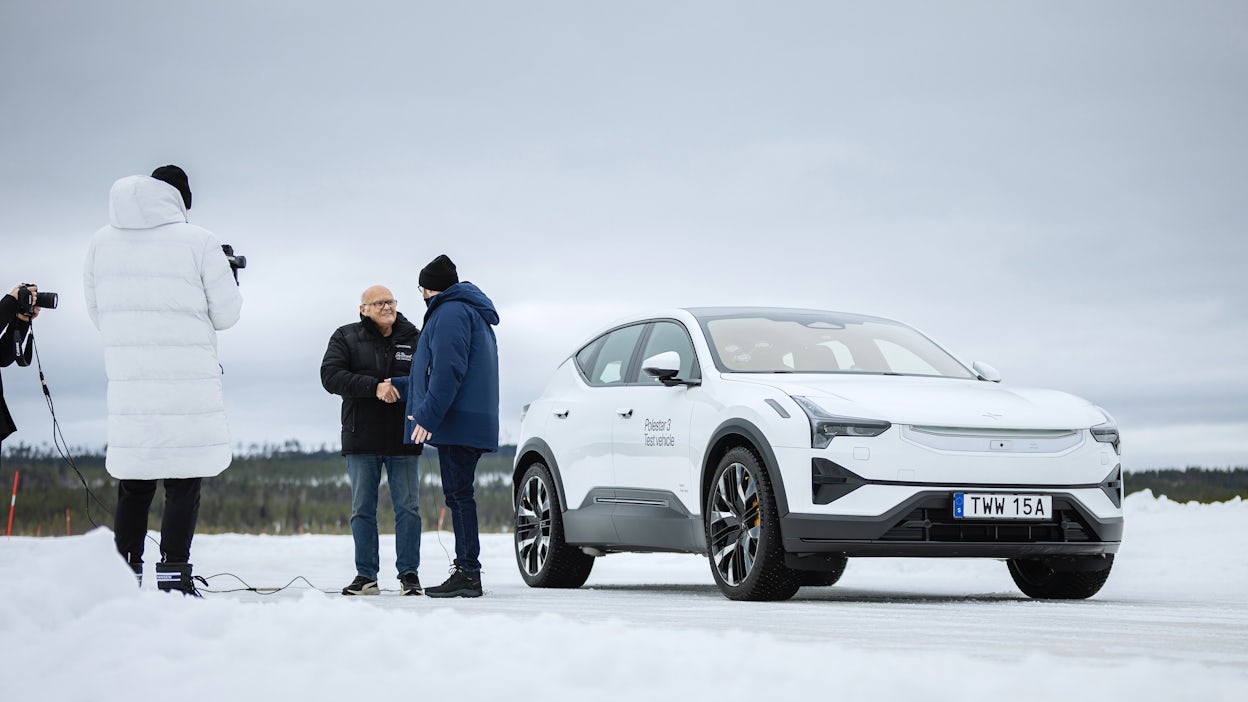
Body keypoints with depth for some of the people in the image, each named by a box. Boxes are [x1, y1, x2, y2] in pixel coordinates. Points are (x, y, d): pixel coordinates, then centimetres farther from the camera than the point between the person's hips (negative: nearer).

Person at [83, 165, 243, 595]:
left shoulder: (101, 243, 6)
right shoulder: (198, 243, -6)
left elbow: (97, 313, 11)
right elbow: (225, 314, -1)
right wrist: (229, 276, 19)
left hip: (127, 385, 4)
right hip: (189, 387, -4)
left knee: (133, 483, 12)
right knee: (184, 484, 2)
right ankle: (172, 577, -2)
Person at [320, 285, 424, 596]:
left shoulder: (414, 338, 6)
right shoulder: (346, 338, 3)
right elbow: (330, 376, -11)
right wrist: (374, 387, -21)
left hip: (403, 440, 0)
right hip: (362, 439, 0)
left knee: (407, 507, 1)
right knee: (362, 509, 4)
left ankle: (409, 573, 8)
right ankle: (366, 576, 10)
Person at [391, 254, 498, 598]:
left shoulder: (450, 312, -8)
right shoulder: (471, 312, 26)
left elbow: (448, 372, -19)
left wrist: (427, 415, -21)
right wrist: (396, 386, 37)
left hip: (457, 423, -10)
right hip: (472, 422, 10)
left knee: (458, 494, -10)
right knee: (458, 494, 10)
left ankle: (468, 573, -12)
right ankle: (466, 571, 11)